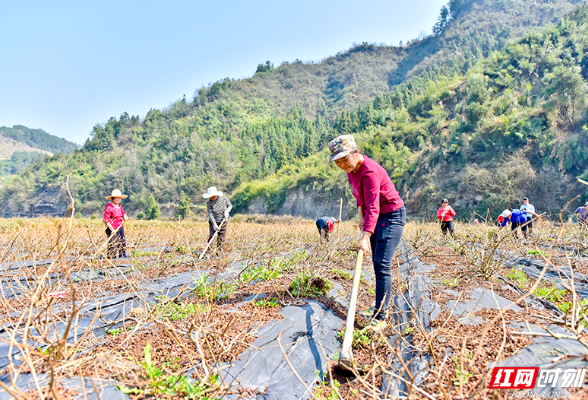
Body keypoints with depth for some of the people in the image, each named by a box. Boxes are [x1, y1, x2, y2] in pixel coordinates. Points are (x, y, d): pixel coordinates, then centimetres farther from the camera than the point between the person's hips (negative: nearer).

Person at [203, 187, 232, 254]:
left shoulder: (224, 198, -9)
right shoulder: (209, 203, -14)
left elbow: (230, 205, 4)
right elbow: (210, 214, -17)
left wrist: (227, 211, -16)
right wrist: (214, 224, -25)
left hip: (223, 222, 2)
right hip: (213, 222, -1)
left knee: (221, 238, 4)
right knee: (211, 235, -14)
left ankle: (218, 250, 16)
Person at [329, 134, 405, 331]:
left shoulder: (370, 172, -27)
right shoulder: (352, 169, 1)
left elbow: (373, 207, -36)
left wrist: (365, 238, -45)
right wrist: (361, 215, 6)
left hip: (392, 216, -9)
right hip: (377, 217, 9)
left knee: (382, 265, -15)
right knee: (377, 264, 13)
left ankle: (380, 318, -11)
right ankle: (381, 307, 26)